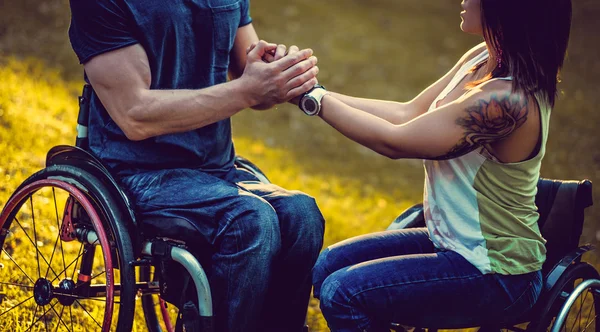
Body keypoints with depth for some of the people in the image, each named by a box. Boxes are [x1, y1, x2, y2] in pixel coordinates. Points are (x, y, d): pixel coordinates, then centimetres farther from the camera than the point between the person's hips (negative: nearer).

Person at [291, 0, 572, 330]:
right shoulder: (481, 59, 0)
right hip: (453, 242, 9)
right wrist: (312, 89, -2)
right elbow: (408, 114, 3)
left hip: (493, 275, -9)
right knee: (328, 265, 10)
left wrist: (312, 97, -14)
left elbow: (395, 141, -23)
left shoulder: (507, 98, -29)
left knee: (343, 292, -17)